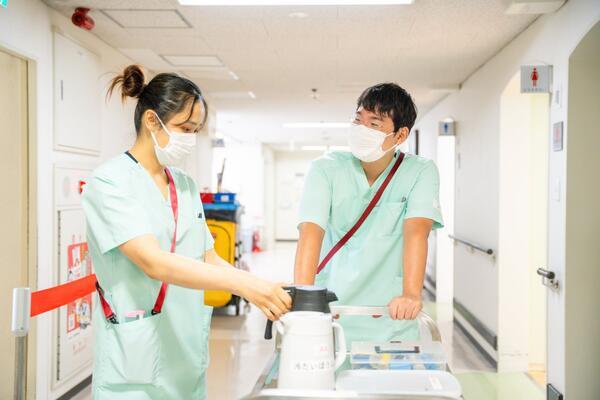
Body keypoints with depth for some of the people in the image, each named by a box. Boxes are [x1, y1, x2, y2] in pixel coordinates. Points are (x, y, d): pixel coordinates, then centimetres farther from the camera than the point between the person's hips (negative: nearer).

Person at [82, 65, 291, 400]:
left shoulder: (186, 186, 9)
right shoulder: (110, 183, -12)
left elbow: (209, 259, 9)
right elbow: (153, 262, -25)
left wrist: (266, 291, -6)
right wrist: (241, 283, -34)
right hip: (136, 363, -6)